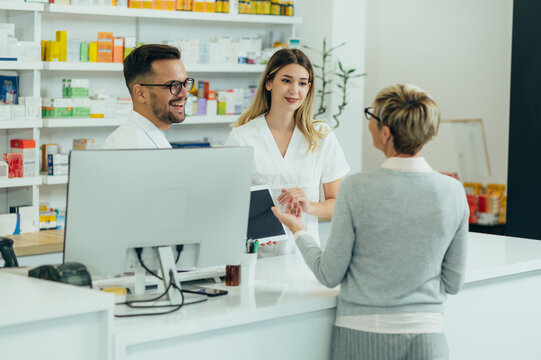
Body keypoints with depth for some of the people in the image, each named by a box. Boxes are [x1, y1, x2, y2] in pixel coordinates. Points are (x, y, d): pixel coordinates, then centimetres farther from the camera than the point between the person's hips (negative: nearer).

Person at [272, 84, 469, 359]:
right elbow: (453, 283, 6)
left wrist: (298, 230, 13)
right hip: (426, 334, 3)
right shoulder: (453, 192, -1)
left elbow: (330, 275, -2)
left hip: (363, 337, -3)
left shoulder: (356, 189, -10)